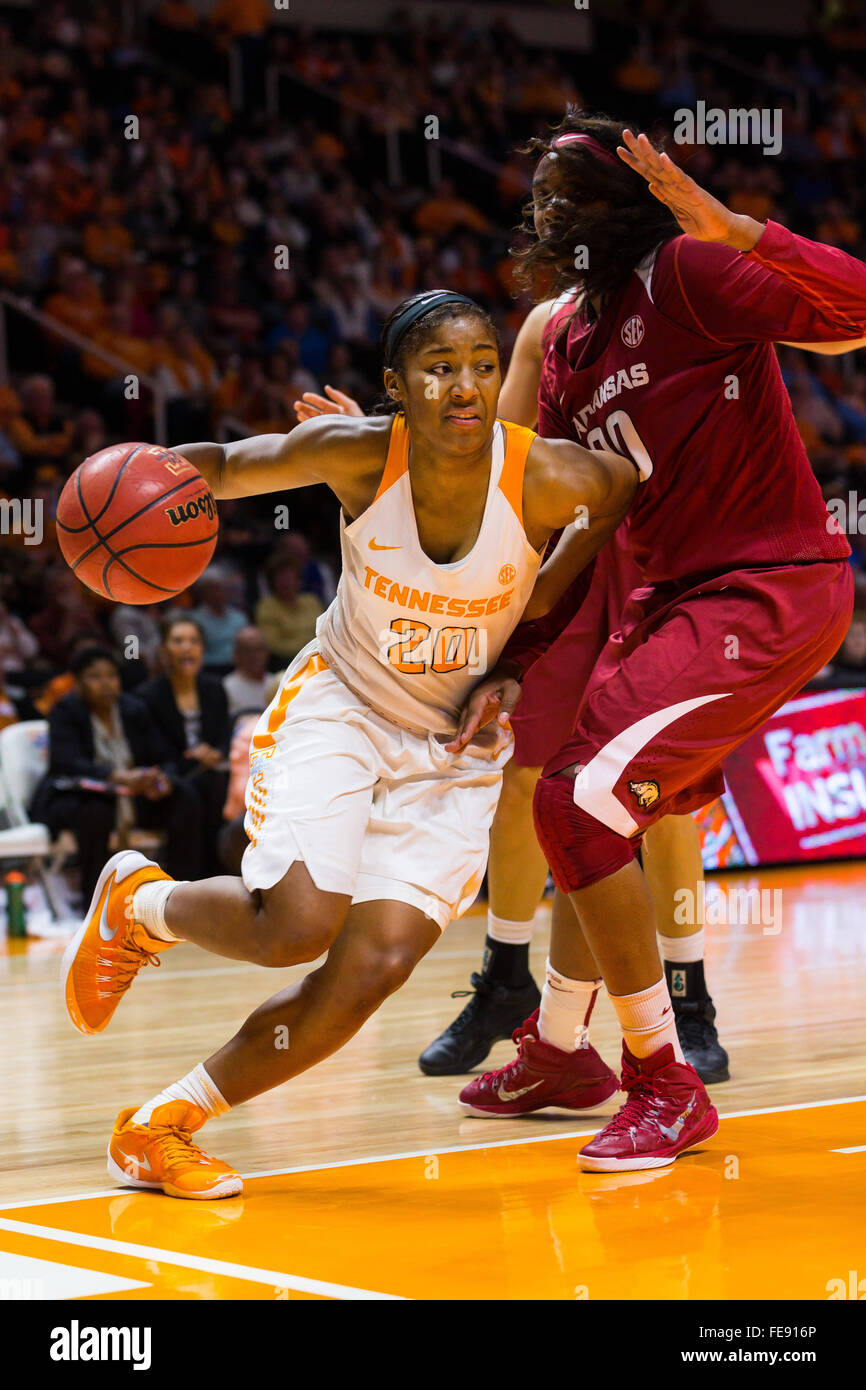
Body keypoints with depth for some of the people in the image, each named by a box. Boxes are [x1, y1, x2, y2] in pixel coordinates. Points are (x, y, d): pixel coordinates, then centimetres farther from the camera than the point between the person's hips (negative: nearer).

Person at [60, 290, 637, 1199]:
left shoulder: (548, 479, -20)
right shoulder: (356, 454, -19)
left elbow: (629, 490, 2)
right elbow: (231, 466, -4)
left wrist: (548, 595, -7)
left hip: (457, 746, 2)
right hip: (341, 702, -1)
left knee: (375, 965, -14)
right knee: (297, 925, -23)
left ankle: (163, 1124, 2)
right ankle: (138, 903, 11)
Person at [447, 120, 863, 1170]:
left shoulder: (686, 273, -13)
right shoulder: (567, 353, 12)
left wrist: (723, 225, -37)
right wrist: (510, 668, 3)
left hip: (771, 590, -10)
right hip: (675, 595, 10)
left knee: (581, 799, -16)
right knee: (594, 805, 22)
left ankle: (668, 1087, -6)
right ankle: (555, 1051, 42)